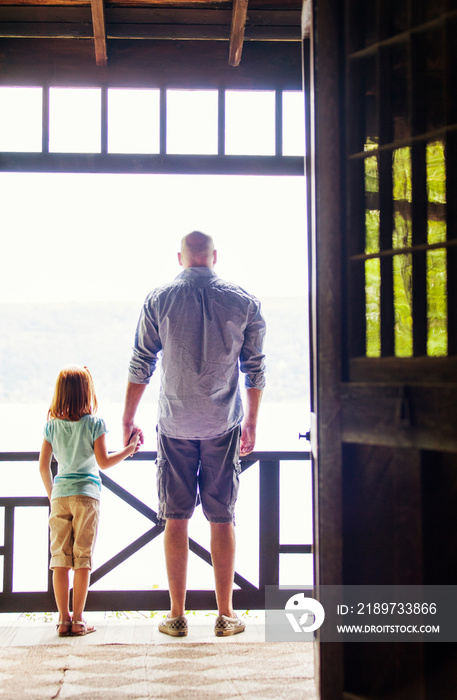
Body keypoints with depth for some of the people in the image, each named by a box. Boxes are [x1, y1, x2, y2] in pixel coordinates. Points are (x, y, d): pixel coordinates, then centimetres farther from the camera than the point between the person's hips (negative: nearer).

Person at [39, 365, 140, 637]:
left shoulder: (52, 425, 4)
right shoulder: (94, 423, -6)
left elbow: (44, 465, 6)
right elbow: (103, 462, -7)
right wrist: (129, 450, 6)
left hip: (60, 494, 3)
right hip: (86, 494, -3)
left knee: (60, 558, 6)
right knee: (83, 558, 2)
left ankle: (63, 619, 10)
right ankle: (78, 620, 5)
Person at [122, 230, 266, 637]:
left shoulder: (158, 300, -3)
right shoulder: (243, 302, -1)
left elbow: (140, 367, -1)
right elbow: (256, 370, 3)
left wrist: (128, 420, 8)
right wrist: (252, 423, 13)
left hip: (175, 425, 0)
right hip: (224, 425, 0)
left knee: (176, 518, 7)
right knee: (222, 518, 7)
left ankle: (177, 616, 13)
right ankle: (225, 615, 13)